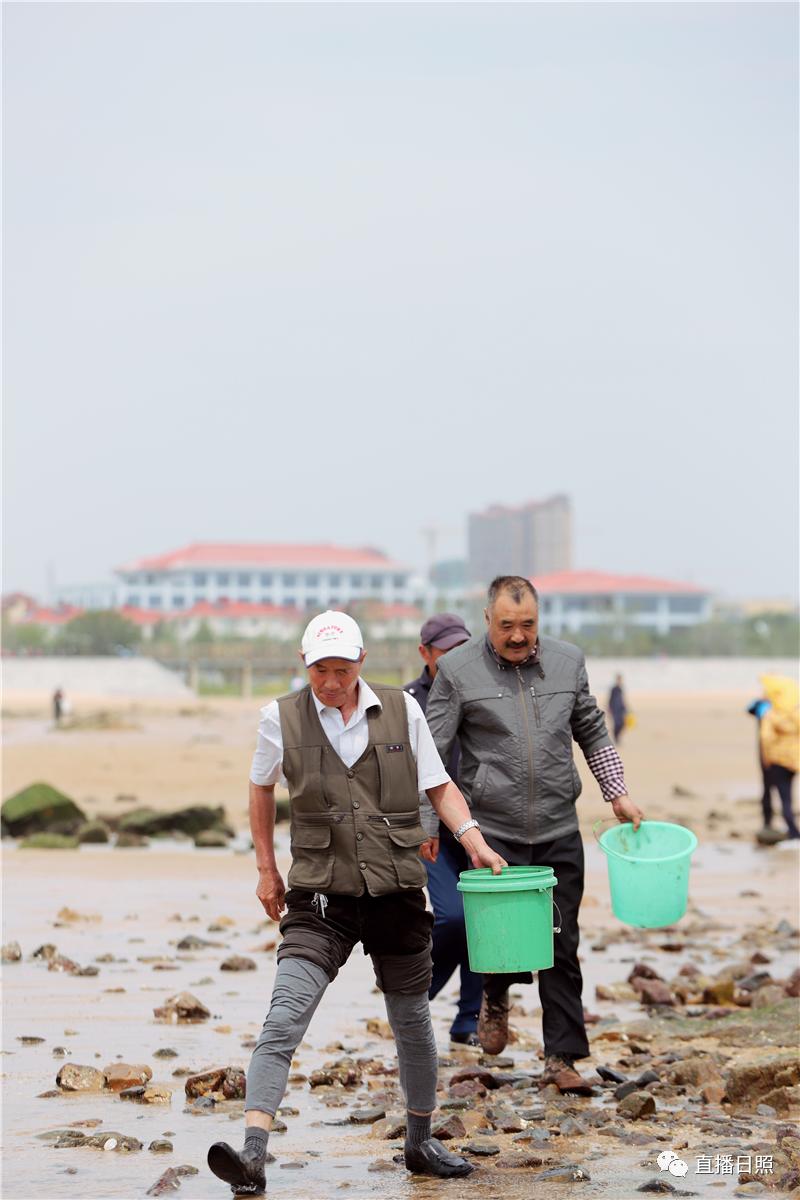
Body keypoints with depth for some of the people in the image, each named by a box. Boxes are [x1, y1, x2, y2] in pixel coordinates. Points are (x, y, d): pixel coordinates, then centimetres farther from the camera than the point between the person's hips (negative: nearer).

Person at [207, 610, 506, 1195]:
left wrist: (471, 835, -7)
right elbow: (262, 790, 16)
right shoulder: (282, 718, -1)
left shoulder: (402, 710, 1)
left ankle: (420, 1144, 34)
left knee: (412, 1021, 14)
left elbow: (440, 785, 10)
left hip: (397, 891, 2)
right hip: (321, 895, -2)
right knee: (285, 1015, -18)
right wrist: (267, 869, 16)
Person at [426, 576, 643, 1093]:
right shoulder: (458, 671, -3)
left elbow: (593, 734, 19)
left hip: (558, 830, 3)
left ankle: (562, 1057, 10)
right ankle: (496, 997, 28)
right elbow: (430, 747, -3)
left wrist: (618, 793, 13)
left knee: (561, 946, 2)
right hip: (493, 832, -3)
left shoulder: (568, 661, 8)